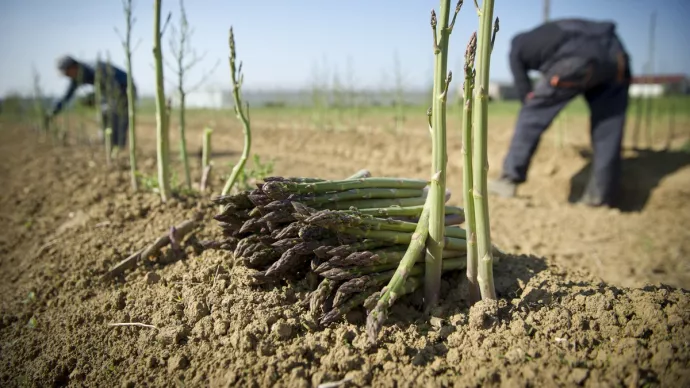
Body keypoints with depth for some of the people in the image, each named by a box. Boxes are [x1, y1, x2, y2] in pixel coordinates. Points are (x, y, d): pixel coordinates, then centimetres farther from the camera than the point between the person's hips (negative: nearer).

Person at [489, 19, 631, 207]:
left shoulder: (517, 47, 26)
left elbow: (525, 92, 23)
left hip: (576, 59, -5)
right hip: (615, 54, 6)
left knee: (532, 116, 10)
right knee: (607, 132, 12)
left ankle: (509, 180, 12)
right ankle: (600, 198, 16)